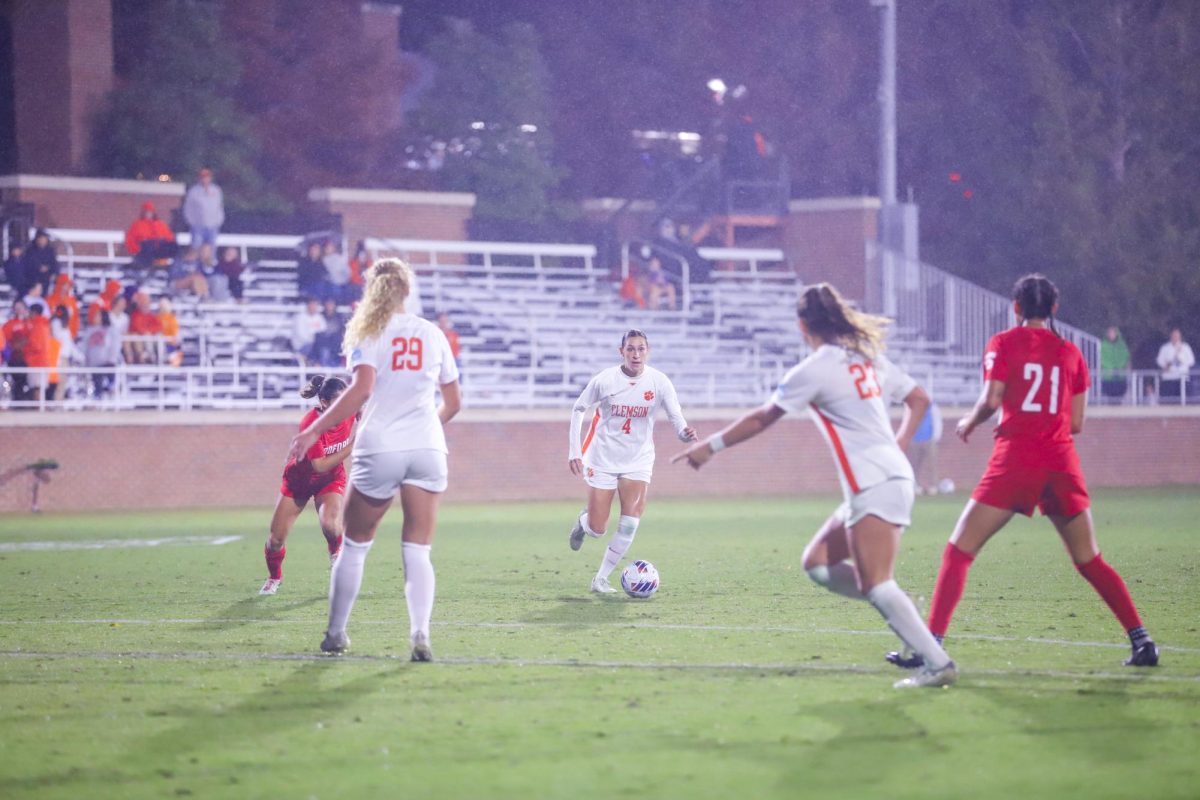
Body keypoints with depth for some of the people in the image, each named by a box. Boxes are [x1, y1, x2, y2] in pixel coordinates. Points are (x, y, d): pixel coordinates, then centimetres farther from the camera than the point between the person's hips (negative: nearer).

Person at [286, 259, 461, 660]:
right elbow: (452, 403, 16)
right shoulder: (432, 334, 12)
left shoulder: (369, 333, 0)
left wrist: (315, 430, -15)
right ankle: (420, 633, -18)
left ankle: (335, 634, 19)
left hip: (380, 447, -2)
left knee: (355, 544, 12)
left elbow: (361, 389, -16)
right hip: (427, 448, 2)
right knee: (418, 551, 1)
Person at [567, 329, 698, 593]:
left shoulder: (659, 382, -12)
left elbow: (676, 417, -16)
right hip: (602, 459, -1)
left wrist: (685, 432, -40)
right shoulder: (604, 380, -13)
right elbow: (578, 409, 0)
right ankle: (583, 522, 40)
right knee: (597, 530, 1)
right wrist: (574, 451, -6)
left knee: (631, 523, -15)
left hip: (638, 460, 1)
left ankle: (601, 578, 0)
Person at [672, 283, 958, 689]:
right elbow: (919, 400, 21)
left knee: (876, 586, -12)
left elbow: (761, 419, -1)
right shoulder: (868, 357, 14)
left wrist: (711, 446, 9)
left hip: (873, 485, -9)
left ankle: (938, 664, -18)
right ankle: (907, 618, 6)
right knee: (821, 564, 12)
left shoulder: (814, 370, -9)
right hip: (895, 474, 9)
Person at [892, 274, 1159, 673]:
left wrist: (967, 423, 11)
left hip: (1015, 460, -3)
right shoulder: (1071, 353, 11)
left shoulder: (1003, 344, 2)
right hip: (1061, 462, 3)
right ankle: (1141, 640, 6)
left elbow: (990, 401, -9)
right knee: (1089, 560, 14)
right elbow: (1076, 422, 9)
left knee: (958, 551, 1)